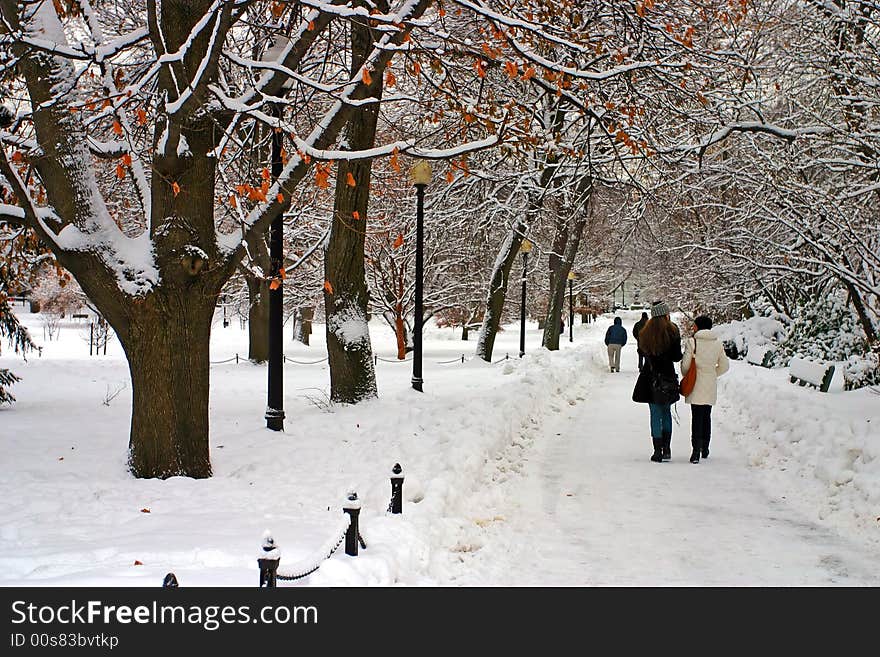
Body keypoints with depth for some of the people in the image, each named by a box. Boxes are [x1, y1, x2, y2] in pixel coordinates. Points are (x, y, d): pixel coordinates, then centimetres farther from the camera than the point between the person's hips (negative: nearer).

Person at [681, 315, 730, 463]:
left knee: (697, 417, -3)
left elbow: (685, 365, -9)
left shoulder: (692, 342, -10)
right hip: (711, 386, 4)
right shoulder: (718, 343, 3)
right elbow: (725, 366, 7)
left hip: (696, 386, -4)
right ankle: (705, 449, 27)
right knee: (707, 416, 17)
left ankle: (696, 452, -12)